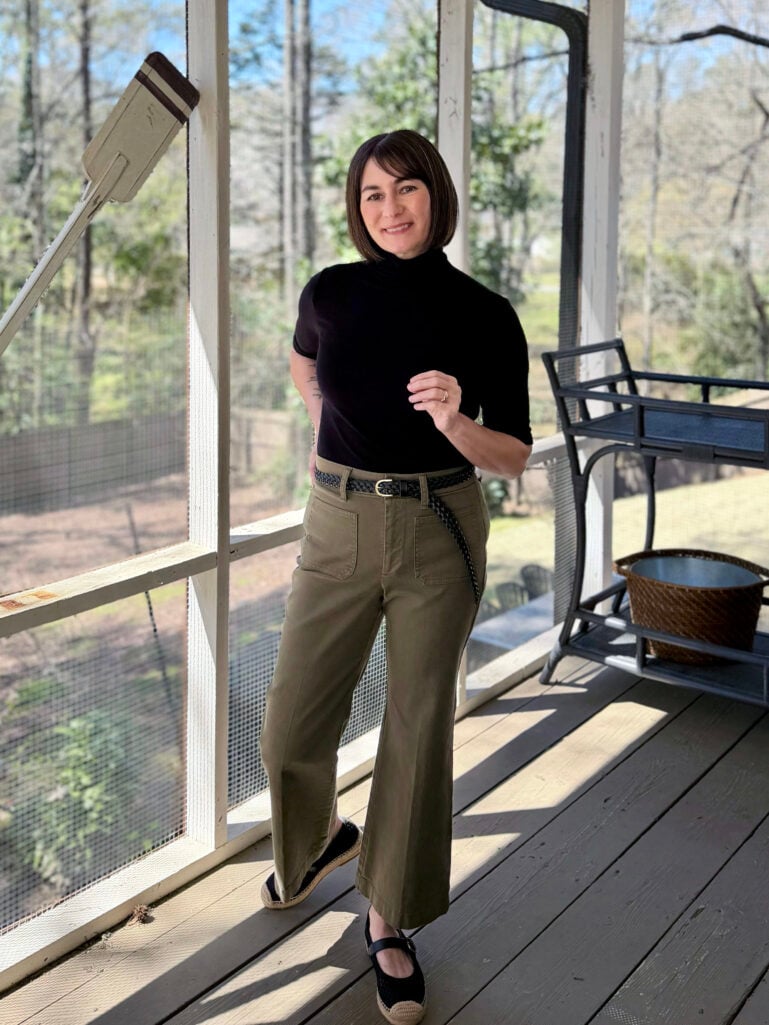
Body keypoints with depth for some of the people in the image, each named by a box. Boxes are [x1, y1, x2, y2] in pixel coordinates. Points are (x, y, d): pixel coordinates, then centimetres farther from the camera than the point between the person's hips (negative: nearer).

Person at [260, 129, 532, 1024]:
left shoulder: (484, 316, -8)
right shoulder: (331, 294, -4)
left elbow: (514, 456, -6)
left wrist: (456, 422, -24)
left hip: (439, 533, -1)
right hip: (339, 527, 2)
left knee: (419, 728, 6)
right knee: (292, 729, 6)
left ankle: (390, 924, 26)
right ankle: (319, 838, 42)